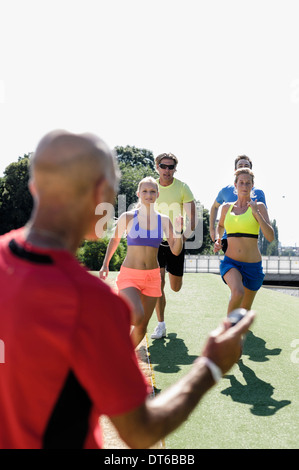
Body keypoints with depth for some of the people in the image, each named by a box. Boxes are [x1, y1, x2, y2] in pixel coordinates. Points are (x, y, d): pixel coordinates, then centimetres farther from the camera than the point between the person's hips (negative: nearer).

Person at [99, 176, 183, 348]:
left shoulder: (164, 220, 1)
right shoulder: (128, 217, -5)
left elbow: (176, 251, -2)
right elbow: (115, 240, 11)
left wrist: (178, 231, -18)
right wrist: (105, 264, 13)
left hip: (152, 277, 3)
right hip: (129, 275, -3)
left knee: (142, 326, 8)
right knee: (137, 317, -27)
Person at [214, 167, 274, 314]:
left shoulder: (259, 207, -3)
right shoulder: (227, 207, 6)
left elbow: (270, 237, -14)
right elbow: (220, 226, 28)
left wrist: (256, 213, -22)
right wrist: (218, 240, 7)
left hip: (252, 266, 0)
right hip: (230, 263, 0)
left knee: (245, 308, 14)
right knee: (238, 293, -31)